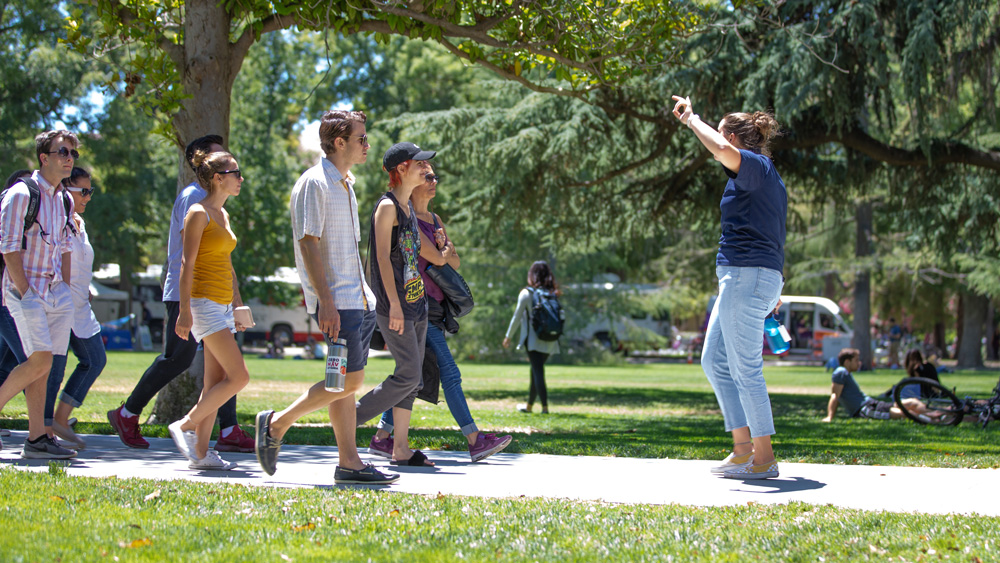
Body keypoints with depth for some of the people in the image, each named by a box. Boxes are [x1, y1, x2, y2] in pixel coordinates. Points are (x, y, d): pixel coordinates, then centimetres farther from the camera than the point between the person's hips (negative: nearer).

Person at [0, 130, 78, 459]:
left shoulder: (62, 199, 13)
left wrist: (66, 292, 12)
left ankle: (37, 438, 4)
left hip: (55, 290, 7)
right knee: (39, 362, -16)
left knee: (41, 365, 4)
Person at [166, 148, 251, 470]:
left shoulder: (222, 214, 16)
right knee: (238, 377, -13)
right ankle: (185, 425, -3)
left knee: (216, 382, 5)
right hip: (205, 303, -9)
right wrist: (185, 310, -20)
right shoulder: (198, 214, -10)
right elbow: (187, 264, -14)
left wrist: (236, 307, 22)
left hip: (223, 305, 9)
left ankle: (200, 452, 6)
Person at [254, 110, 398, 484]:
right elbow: (308, 244, -17)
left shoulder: (345, 184, 18)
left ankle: (349, 462, 8)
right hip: (335, 300, -9)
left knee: (347, 381, 7)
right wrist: (326, 302, -23)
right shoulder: (314, 183, -11)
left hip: (356, 296, 9)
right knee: (350, 379, -11)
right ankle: (276, 424, 0)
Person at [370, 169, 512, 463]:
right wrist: (442, 253, 8)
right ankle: (475, 441, -11)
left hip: (433, 308, 9)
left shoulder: (435, 219, 19)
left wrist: (444, 250, -8)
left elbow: (455, 261, 13)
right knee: (449, 373, -11)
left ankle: (382, 438, 13)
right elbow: (435, 258, -15)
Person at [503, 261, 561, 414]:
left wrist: (508, 336, 6)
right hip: (550, 341, 5)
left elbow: (517, 317, -3)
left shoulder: (526, 293, -5)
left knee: (538, 372, -6)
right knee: (536, 372, 17)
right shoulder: (552, 294, 7)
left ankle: (545, 406, -15)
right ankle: (529, 405, 28)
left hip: (534, 340, -5)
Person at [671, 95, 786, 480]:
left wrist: (690, 118, -16)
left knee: (745, 369, -6)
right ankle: (743, 447, 14)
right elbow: (772, 238, 25)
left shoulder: (755, 166, -9)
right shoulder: (767, 176, 21)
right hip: (742, 279, 10)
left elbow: (723, 151, -31)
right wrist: (773, 291, 29)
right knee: (714, 361, 14)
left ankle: (763, 459, -1)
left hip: (747, 276, -10)